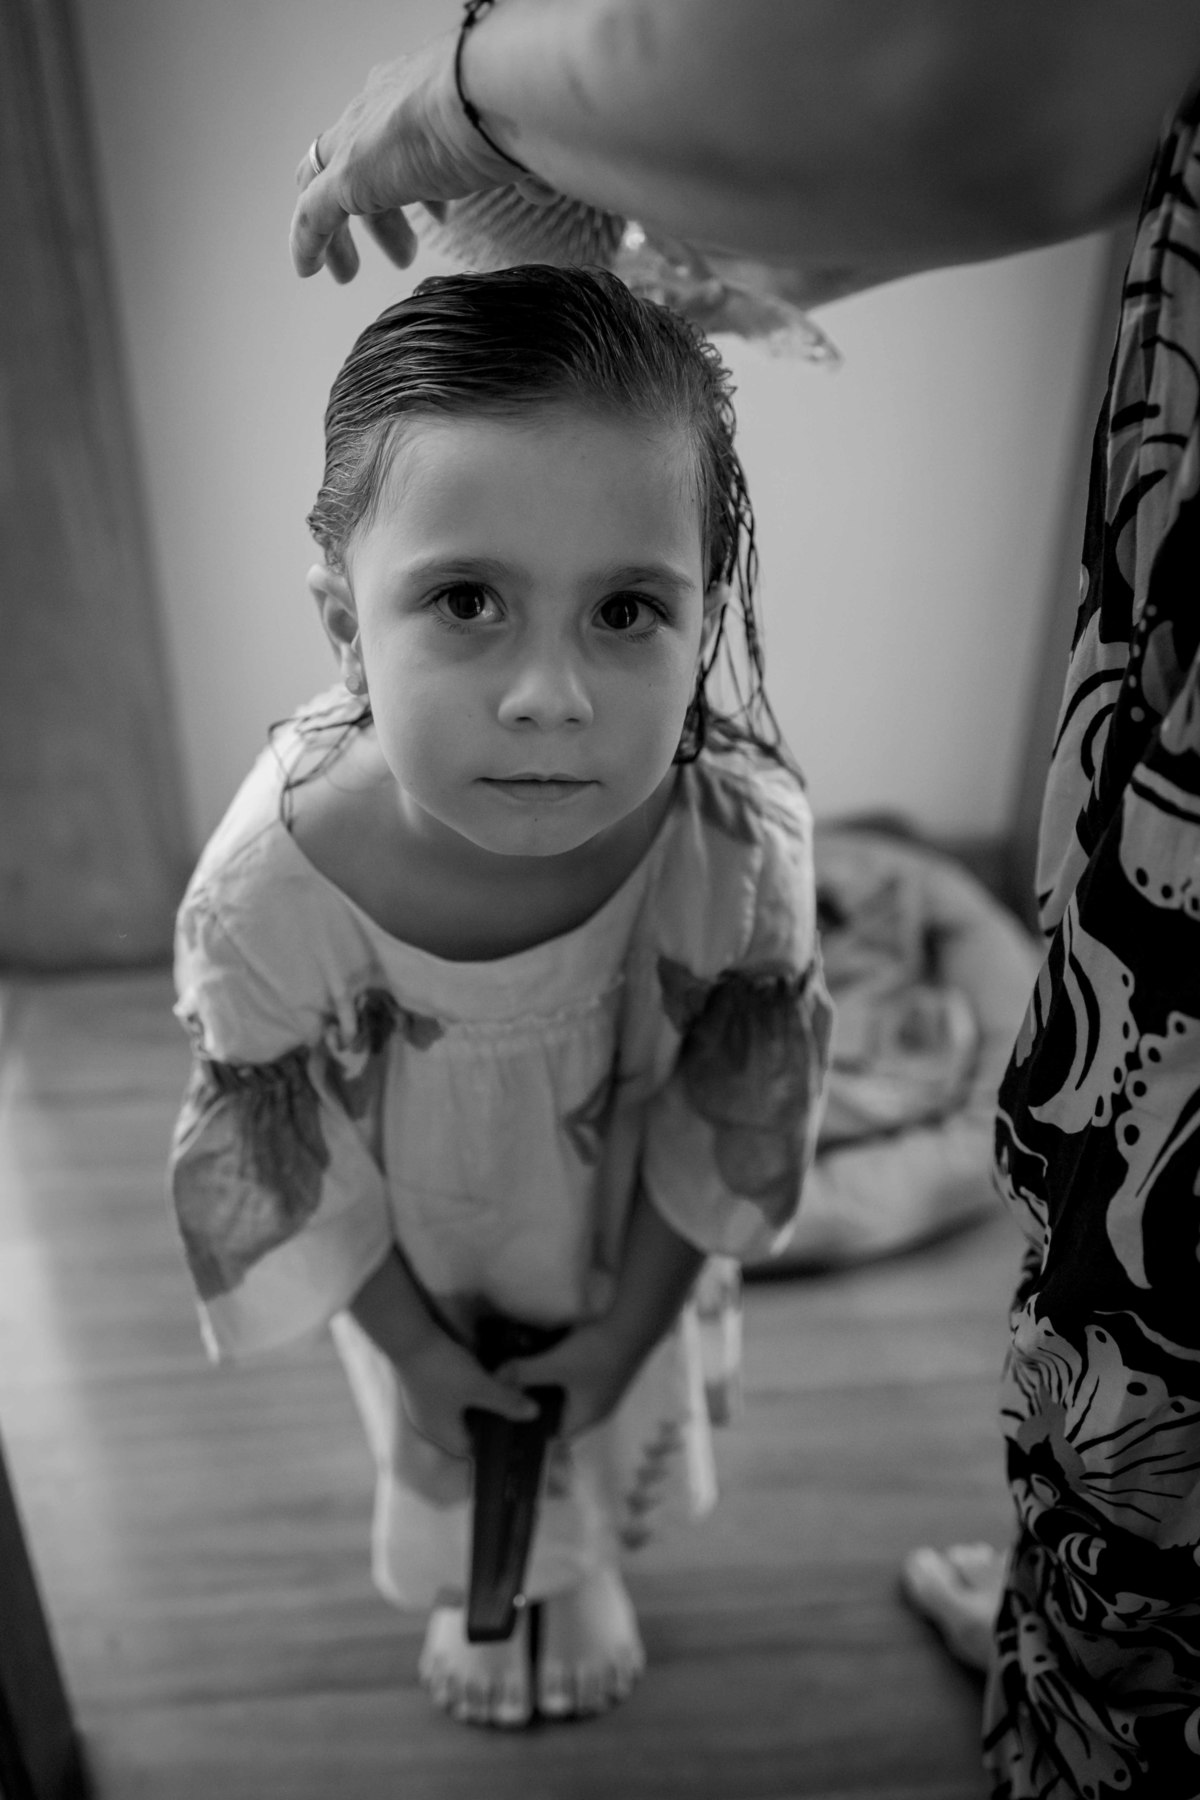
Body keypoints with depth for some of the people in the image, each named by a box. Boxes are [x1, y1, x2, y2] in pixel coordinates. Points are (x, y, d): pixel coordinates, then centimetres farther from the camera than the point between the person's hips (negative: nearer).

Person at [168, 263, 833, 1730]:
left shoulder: (742, 839, -37)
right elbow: (300, 1174, -18)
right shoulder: (265, 891, -39)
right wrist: (413, 1344, -4)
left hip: (618, 1236, 1)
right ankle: (471, 1592, 67)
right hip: (416, 1255, 0)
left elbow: (725, 1124, -18)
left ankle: (585, 1570, 67)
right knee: (441, 1447, 30)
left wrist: (633, 1324, -6)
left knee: (612, 1422, 30)